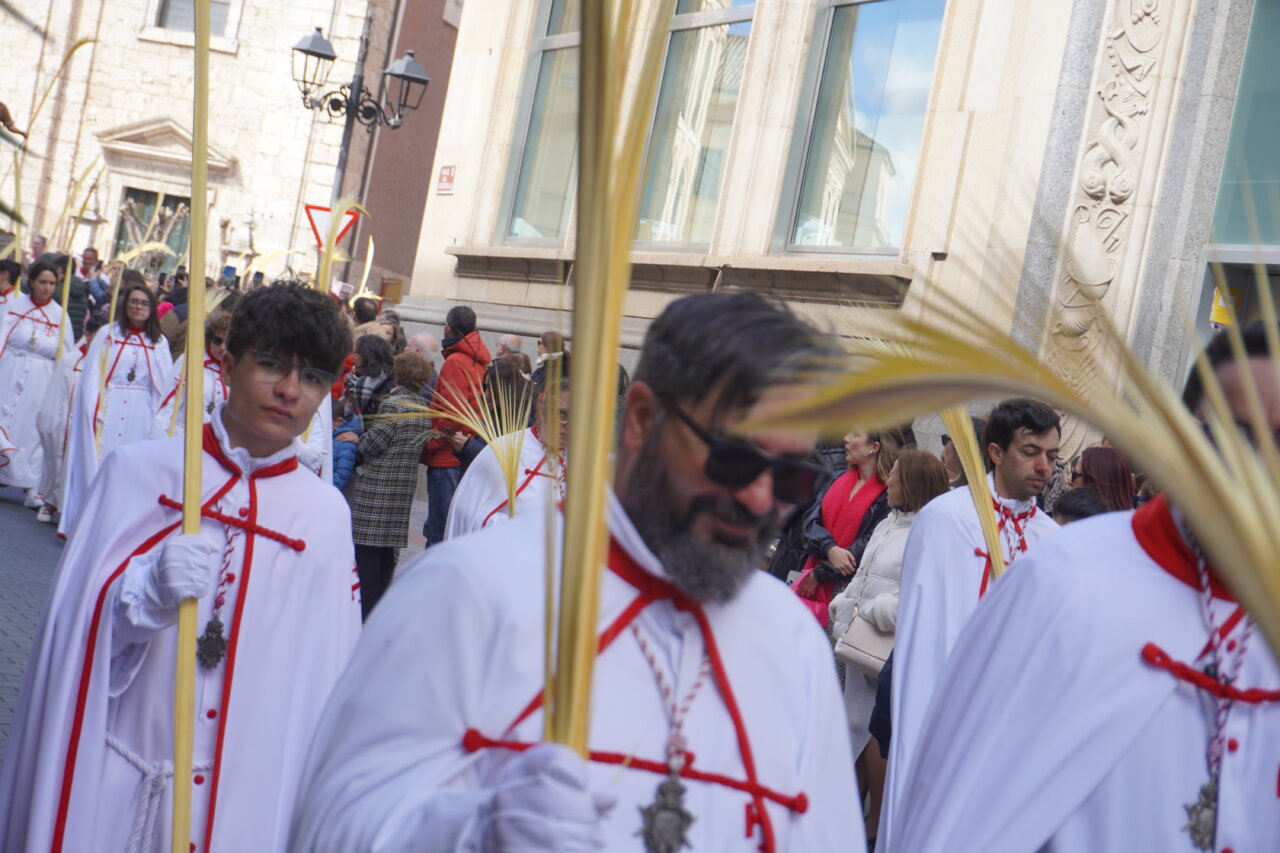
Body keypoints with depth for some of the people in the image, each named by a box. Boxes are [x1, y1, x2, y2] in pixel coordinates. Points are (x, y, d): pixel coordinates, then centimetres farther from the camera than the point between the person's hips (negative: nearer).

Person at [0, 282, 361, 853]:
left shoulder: (328, 516, -1)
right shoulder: (135, 473, -5)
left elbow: (325, 680, 2)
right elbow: (72, 633, -4)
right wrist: (147, 594, -24)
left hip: (246, 804, 1)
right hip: (110, 789, -1)